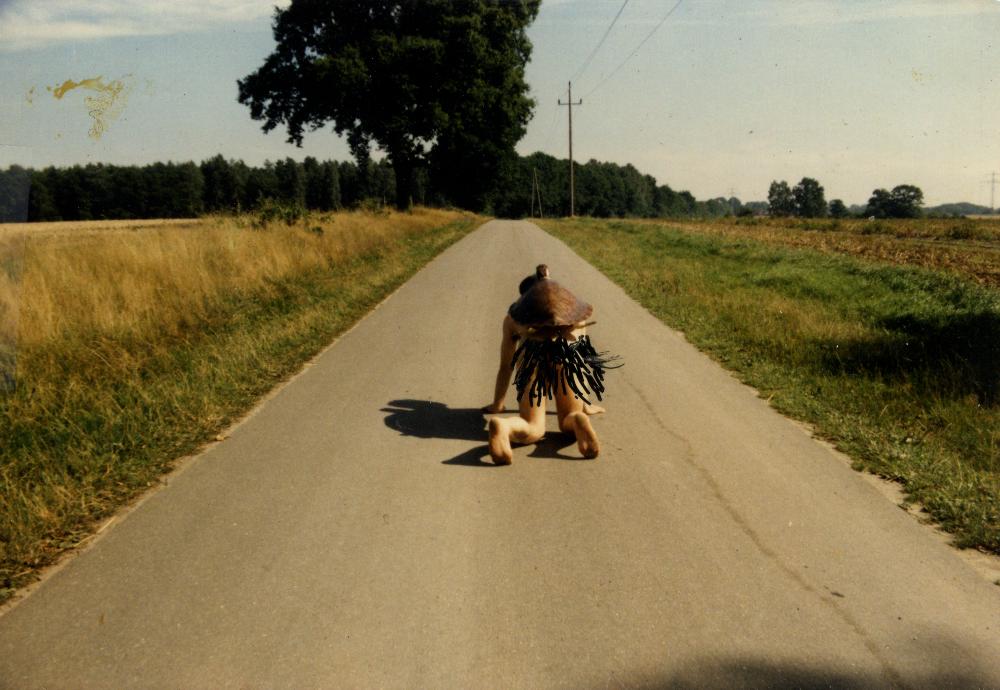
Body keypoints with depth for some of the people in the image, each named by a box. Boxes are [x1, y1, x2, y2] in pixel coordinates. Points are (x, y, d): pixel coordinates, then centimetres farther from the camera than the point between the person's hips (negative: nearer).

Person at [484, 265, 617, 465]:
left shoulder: (513, 314, 34)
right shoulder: (576, 306, 39)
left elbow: (505, 366, 39)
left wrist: (496, 404, 54)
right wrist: (584, 403, 57)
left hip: (532, 349, 0)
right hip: (569, 348, 0)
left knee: (532, 429, 3)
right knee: (568, 421, 16)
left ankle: (501, 426, -30)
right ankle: (579, 420, -19)